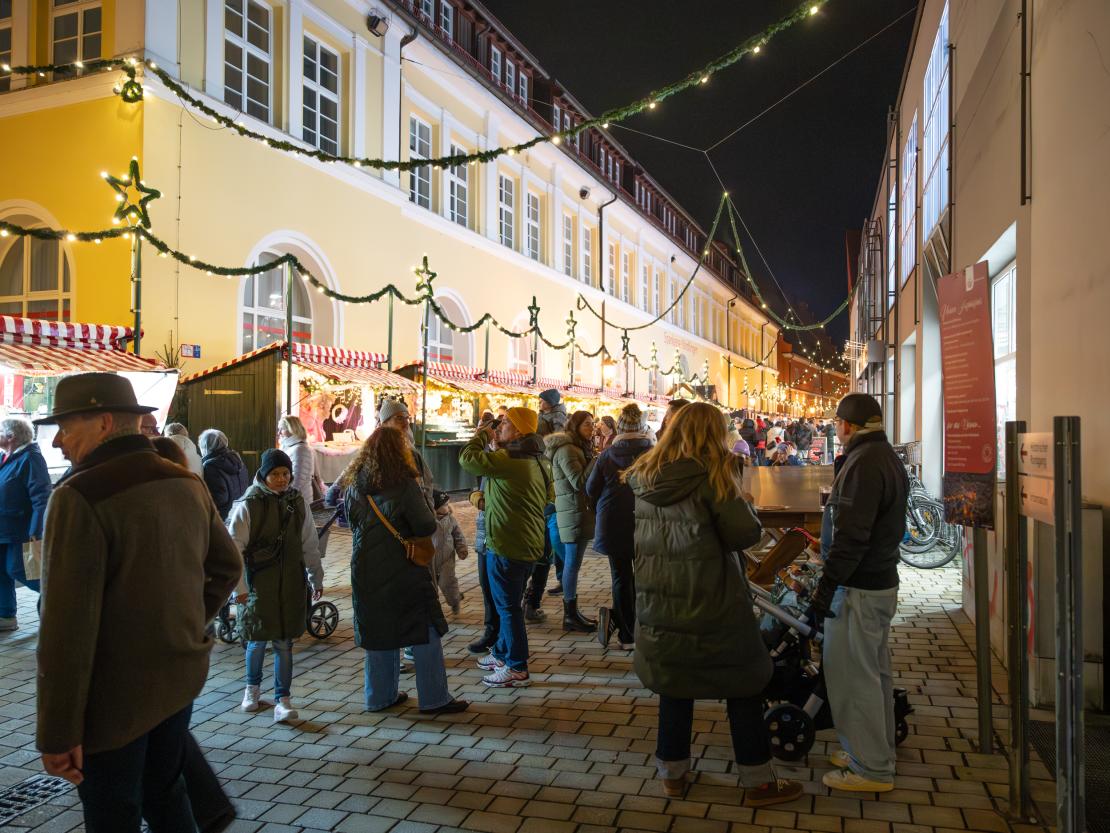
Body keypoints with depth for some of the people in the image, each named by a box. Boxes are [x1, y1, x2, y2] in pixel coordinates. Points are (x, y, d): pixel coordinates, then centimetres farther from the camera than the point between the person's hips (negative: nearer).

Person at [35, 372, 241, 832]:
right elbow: (226, 566, 12)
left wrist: (58, 733, -17)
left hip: (114, 697, -6)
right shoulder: (188, 483, 1)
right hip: (182, 678, 7)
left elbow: (67, 626, -23)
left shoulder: (80, 496, -21)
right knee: (165, 795, 24)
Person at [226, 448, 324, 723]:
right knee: (257, 639, 8)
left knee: (284, 642, 4)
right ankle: (252, 687, 35)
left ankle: (283, 699, 12)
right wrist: (239, 587, -10)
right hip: (258, 584, -2)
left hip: (290, 584, 3)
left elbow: (310, 544, 11)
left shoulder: (297, 503, 4)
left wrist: (316, 579, 14)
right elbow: (234, 548, -8)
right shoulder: (248, 505, -9)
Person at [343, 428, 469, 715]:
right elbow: (427, 527, -14)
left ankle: (379, 697, 25)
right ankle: (434, 699, 8)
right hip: (402, 571, -6)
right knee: (426, 632, 4)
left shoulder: (353, 485, 2)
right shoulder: (404, 485, -15)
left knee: (377, 632, 16)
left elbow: (349, 521, 15)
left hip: (366, 571, 6)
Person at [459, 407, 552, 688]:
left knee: (508, 607, 1)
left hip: (506, 548, -10)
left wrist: (481, 436, -3)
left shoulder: (508, 460, -22)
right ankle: (502, 653, 37)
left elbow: (467, 459, -21)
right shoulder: (537, 461, 10)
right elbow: (549, 498, 22)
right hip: (528, 546, 10)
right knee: (508, 603, 22)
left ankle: (516, 669, 11)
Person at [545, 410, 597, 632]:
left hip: (580, 510, 10)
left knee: (572, 562, 13)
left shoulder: (579, 447, 16)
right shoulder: (566, 450, -15)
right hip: (573, 512, -10)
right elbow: (579, 482, -22)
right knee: (573, 563, -4)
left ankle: (572, 611, 21)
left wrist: (597, 458, 5)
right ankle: (570, 616, 2)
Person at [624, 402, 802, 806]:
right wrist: (737, 497, 2)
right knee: (743, 685, 11)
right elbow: (746, 534, -16)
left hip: (658, 602, 5)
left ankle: (672, 772, 29)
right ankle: (757, 781, 21)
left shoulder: (644, 477, 1)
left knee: (674, 684, 18)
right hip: (711, 605, -5)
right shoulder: (712, 477, -16)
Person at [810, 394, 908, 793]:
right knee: (874, 671, 18)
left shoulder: (863, 463, -21)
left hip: (859, 588, -10)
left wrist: (827, 585, -20)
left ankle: (871, 769, 10)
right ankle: (877, 751, 31)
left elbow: (851, 535, -25)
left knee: (853, 676, -1)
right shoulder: (888, 456, 12)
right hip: (883, 580, 10)